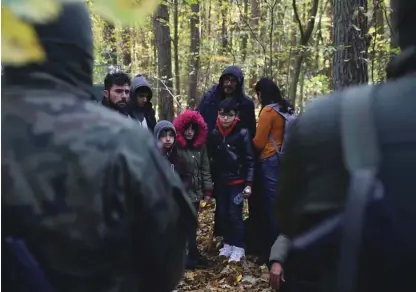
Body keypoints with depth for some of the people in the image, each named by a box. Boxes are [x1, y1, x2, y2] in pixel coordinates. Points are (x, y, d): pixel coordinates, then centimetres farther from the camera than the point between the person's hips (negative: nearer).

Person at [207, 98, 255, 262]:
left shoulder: (242, 133, -11)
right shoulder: (214, 134, 1)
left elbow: (249, 160, -9)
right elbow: (211, 159, 8)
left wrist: (248, 183, -13)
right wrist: (210, 182, 7)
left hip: (237, 181, -4)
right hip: (220, 182, 5)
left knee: (235, 214, -2)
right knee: (222, 214, 11)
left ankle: (238, 247, 12)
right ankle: (227, 244, 27)